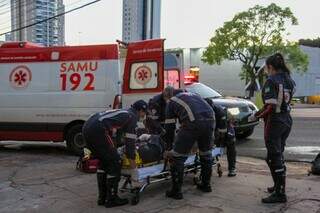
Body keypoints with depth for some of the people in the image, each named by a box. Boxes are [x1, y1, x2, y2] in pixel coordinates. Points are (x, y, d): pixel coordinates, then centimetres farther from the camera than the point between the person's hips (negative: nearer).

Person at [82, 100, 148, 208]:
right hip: (97, 130, -9)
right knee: (115, 162, 2)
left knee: (104, 162, 20)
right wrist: (132, 160, 8)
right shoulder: (132, 116, 6)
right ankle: (112, 199, 9)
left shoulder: (123, 112, 30)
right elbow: (130, 140, 2)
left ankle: (102, 197, 25)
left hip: (86, 127, 9)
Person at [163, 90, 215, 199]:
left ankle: (176, 191, 8)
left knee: (177, 156, 4)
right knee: (206, 153, 24)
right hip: (210, 119, 6)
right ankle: (206, 184, 37)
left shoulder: (171, 101, 20)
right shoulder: (192, 95, 35)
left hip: (193, 122, -6)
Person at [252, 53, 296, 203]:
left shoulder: (271, 81, -16)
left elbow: (270, 106, -23)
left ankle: (280, 194, 2)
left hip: (274, 122, -8)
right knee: (279, 154, 20)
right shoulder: (288, 80, 9)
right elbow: (288, 100, 9)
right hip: (287, 120, 8)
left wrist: (257, 115, -9)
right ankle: (279, 186, 33)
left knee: (274, 157, -2)